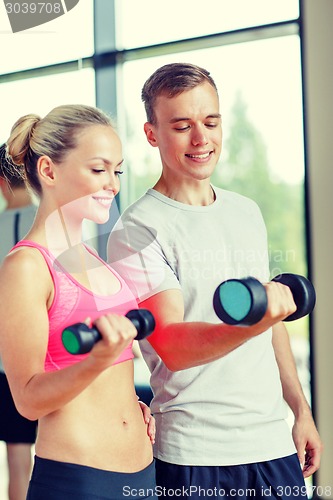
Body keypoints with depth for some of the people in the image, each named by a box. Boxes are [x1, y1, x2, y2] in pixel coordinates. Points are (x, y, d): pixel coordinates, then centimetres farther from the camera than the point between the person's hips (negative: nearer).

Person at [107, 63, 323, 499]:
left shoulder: (247, 212, 10)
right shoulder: (137, 231, -11)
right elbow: (172, 346, -20)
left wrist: (301, 409, 15)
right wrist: (252, 321, -36)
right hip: (196, 457, -5)